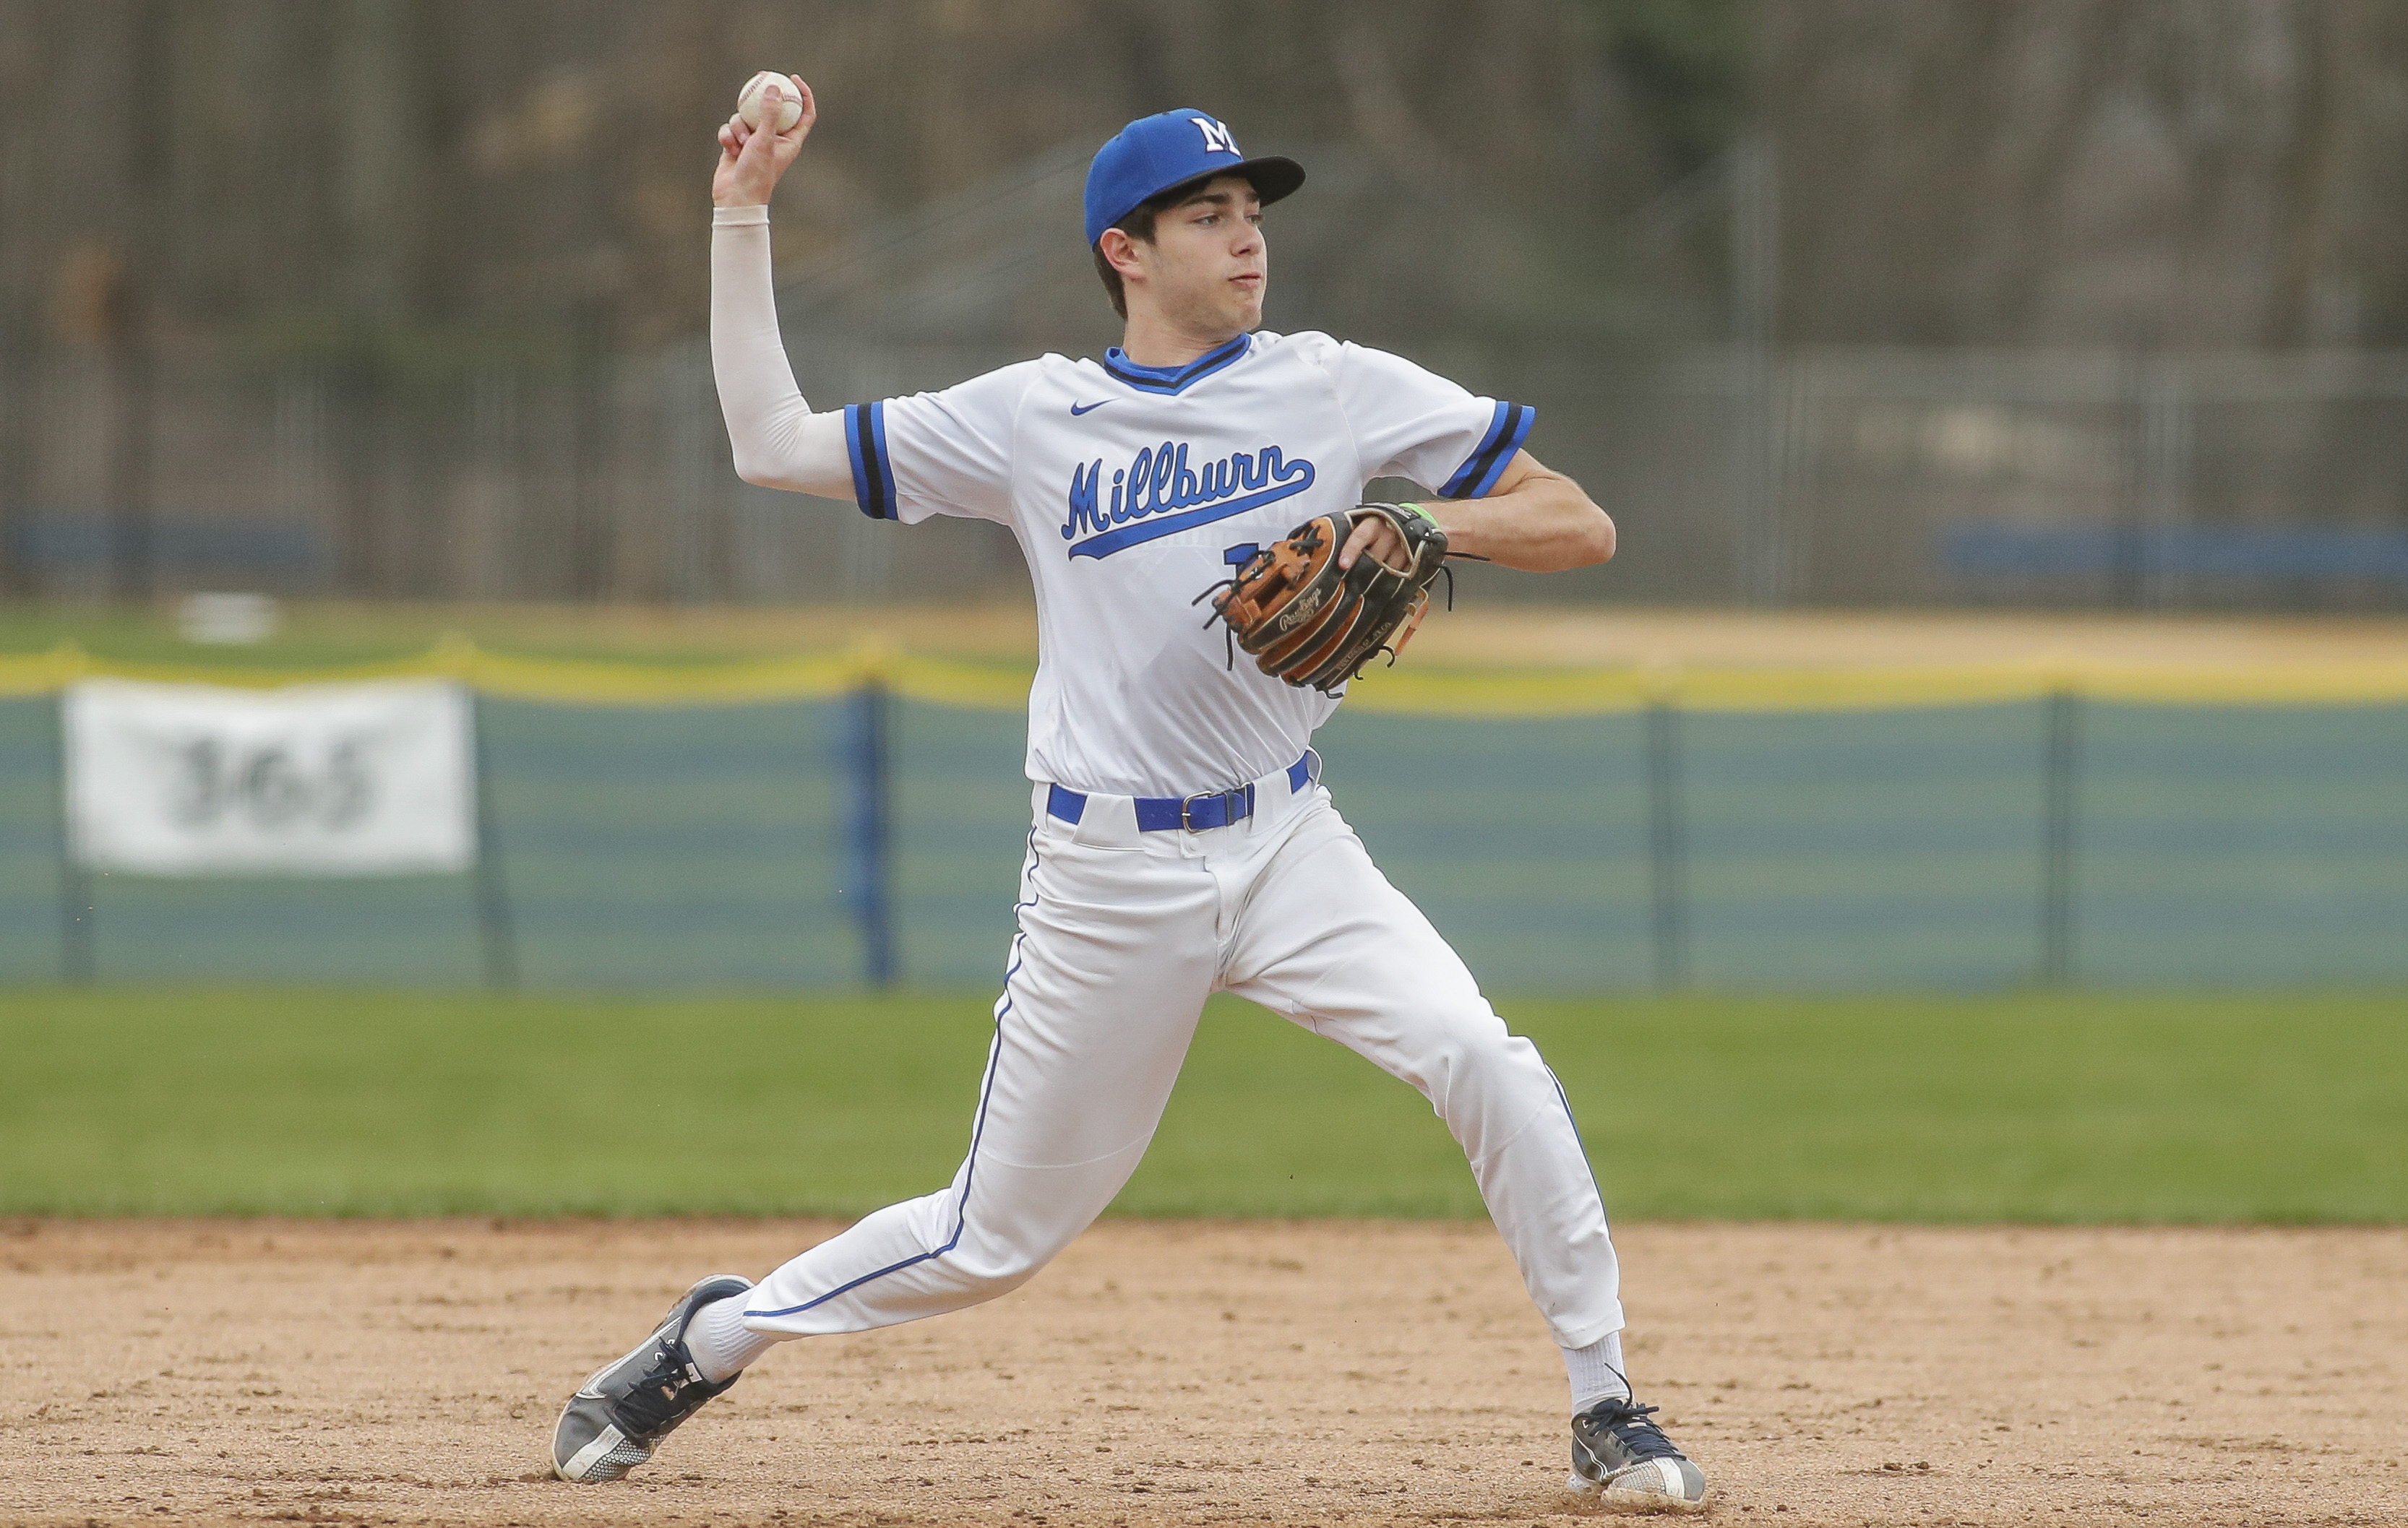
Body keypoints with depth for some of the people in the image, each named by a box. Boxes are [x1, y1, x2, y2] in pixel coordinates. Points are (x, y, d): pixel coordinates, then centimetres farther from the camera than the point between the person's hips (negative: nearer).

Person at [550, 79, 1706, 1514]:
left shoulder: (1339, 391, 1)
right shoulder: (1031, 416, 1)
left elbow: (1580, 527, 0)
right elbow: (773, 444, 4)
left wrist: (1428, 524, -19)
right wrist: (743, 220, 1)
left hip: (1287, 846, 1)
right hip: (1107, 881, -1)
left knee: (1485, 1061, -24)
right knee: (994, 1240, 6)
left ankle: (1606, 1407, -11)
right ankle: (715, 1339, 31)